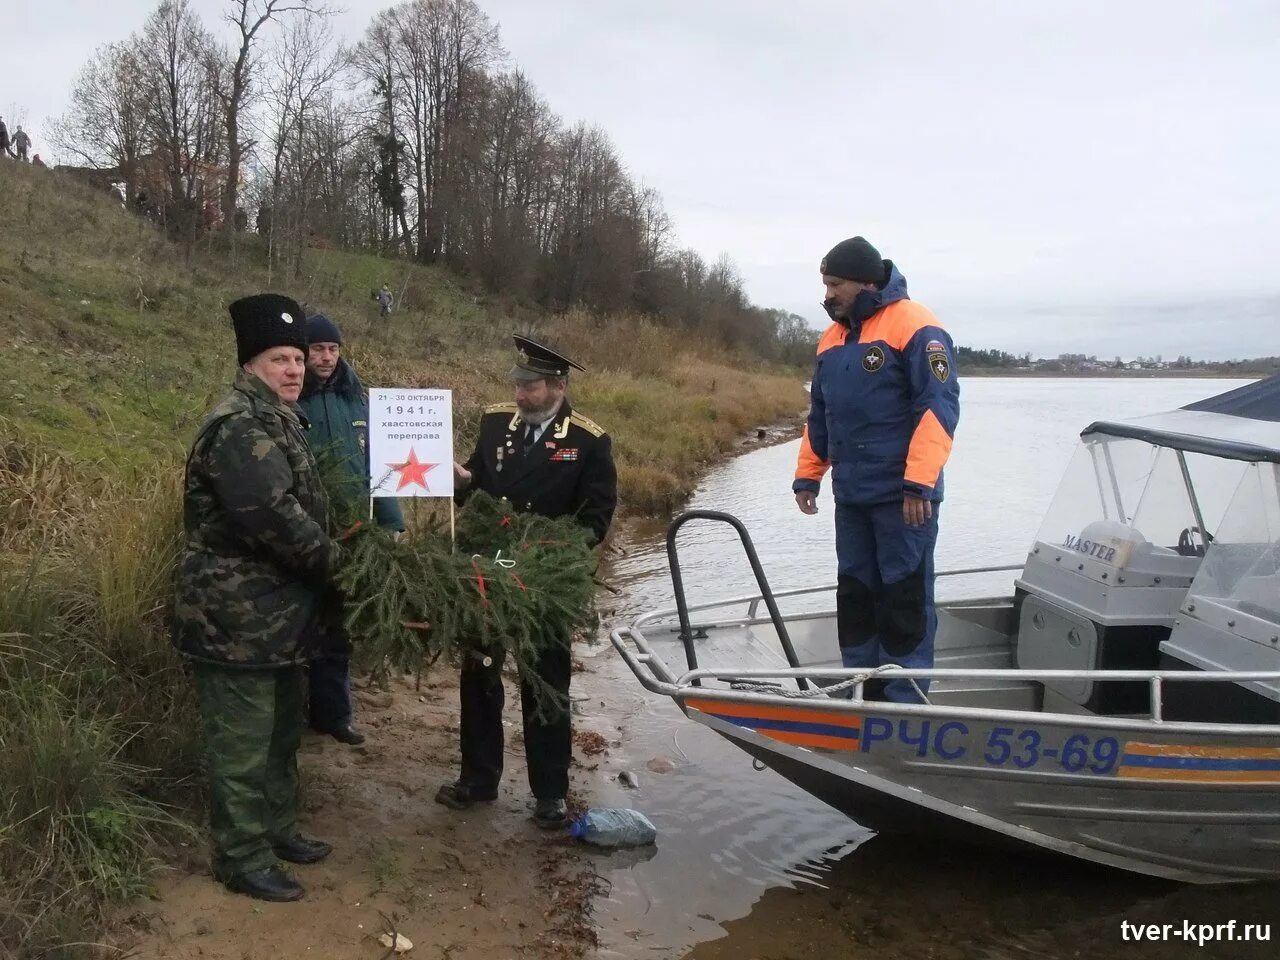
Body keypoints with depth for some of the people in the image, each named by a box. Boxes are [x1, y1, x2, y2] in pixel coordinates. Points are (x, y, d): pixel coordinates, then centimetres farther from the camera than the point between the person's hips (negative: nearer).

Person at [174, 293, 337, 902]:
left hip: (277, 612, 10)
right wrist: (332, 561, -15)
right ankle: (242, 859, 16)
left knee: (282, 729, 21)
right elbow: (274, 517, -29)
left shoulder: (277, 418, 14)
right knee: (243, 742, 2)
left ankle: (276, 828, 37)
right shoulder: (239, 427, -20)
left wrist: (324, 559, 8)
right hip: (238, 618, -10)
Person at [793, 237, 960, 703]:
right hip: (851, 495, 8)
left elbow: (939, 406, -17)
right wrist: (807, 474, 18)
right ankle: (862, 688, 23)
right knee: (854, 594, 12)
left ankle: (904, 699, 6)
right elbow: (819, 415, 22)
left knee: (905, 597, -3)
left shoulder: (915, 327, -9)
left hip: (902, 497, -8)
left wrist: (920, 481, -23)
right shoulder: (832, 339, 15)